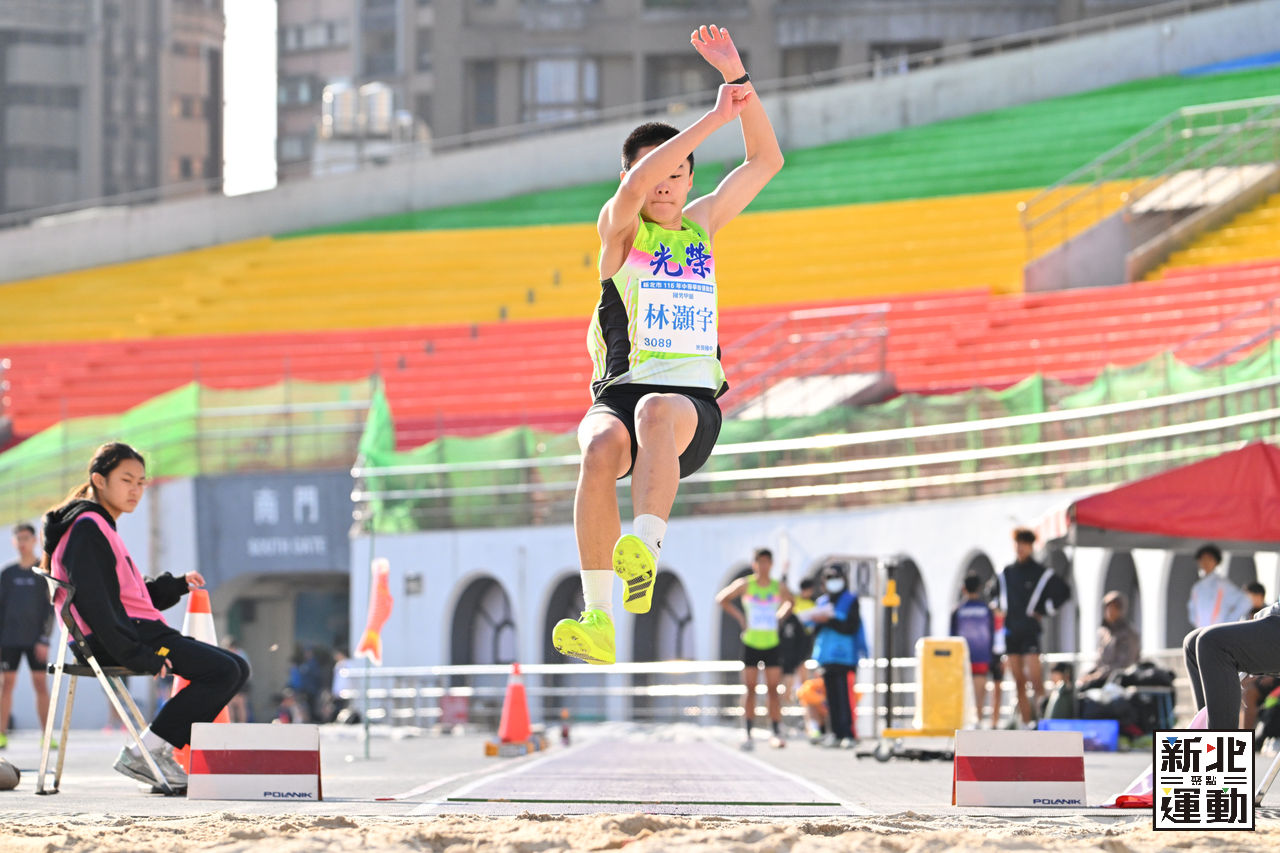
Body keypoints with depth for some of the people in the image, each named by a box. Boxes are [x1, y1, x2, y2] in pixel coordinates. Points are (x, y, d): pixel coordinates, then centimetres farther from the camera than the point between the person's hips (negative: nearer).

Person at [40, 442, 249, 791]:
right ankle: (142, 753, -17)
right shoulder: (87, 527, -9)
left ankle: (162, 750, -2)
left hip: (141, 631, 11)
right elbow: (93, 601, -20)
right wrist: (136, 653, -24)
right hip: (106, 643, -11)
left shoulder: (101, 527, 25)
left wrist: (178, 585, 10)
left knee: (236, 669, 7)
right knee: (223, 671, -20)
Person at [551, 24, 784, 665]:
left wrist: (737, 78, 6)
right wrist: (715, 117, -15)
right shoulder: (619, 229, 8)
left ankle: (645, 550, -55)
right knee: (602, 449, -37)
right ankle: (598, 618, -41)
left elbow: (766, 162, 18)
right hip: (620, 391, -1)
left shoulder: (701, 223, 20)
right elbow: (633, 189, -14)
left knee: (657, 413, -37)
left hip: (694, 401, 1)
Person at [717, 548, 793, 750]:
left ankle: (776, 734, 1)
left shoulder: (779, 587, 0)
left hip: (772, 644, 1)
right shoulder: (746, 585, -5)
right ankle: (748, 735, 0)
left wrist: (780, 616, 7)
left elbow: (789, 602, 21)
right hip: (751, 643, -1)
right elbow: (722, 599, 5)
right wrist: (740, 617, 0)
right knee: (750, 689, -1)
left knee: (773, 690, -1)